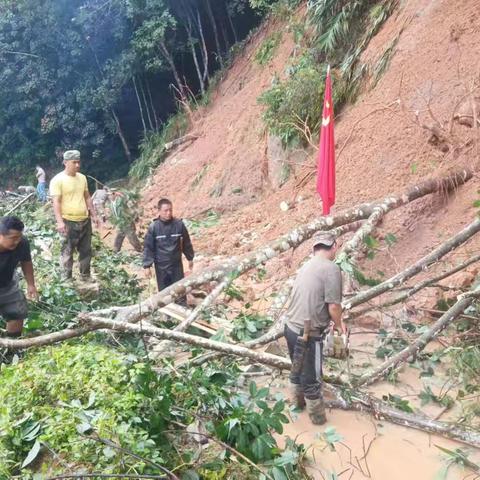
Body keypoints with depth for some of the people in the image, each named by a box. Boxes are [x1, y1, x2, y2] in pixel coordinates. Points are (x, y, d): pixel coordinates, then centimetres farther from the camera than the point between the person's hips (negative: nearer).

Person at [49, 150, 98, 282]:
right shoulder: (57, 180, -11)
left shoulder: (82, 178, 9)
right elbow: (56, 202, -16)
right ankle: (67, 278, 15)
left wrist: (93, 215, 14)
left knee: (86, 250, 14)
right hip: (69, 222, -6)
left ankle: (85, 276, 28)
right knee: (68, 251, 4)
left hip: (85, 220, 6)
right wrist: (60, 221, -23)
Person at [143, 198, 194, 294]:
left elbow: (186, 242, 5)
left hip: (176, 264, 1)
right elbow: (148, 247, -6)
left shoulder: (179, 224, -8)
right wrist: (147, 266, -8)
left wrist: (190, 258, 13)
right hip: (161, 266, -1)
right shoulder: (153, 227, -11)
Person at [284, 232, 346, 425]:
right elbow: (333, 307, -18)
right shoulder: (331, 268, -16)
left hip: (291, 327, 8)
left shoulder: (307, 266, 9)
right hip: (308, 334, -7)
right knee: (312, 377, 13)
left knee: (298, 368, 28)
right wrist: (339, 324, 3)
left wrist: (333, 320, 27)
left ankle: (298, 401, 48)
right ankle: (317, 415, 32)